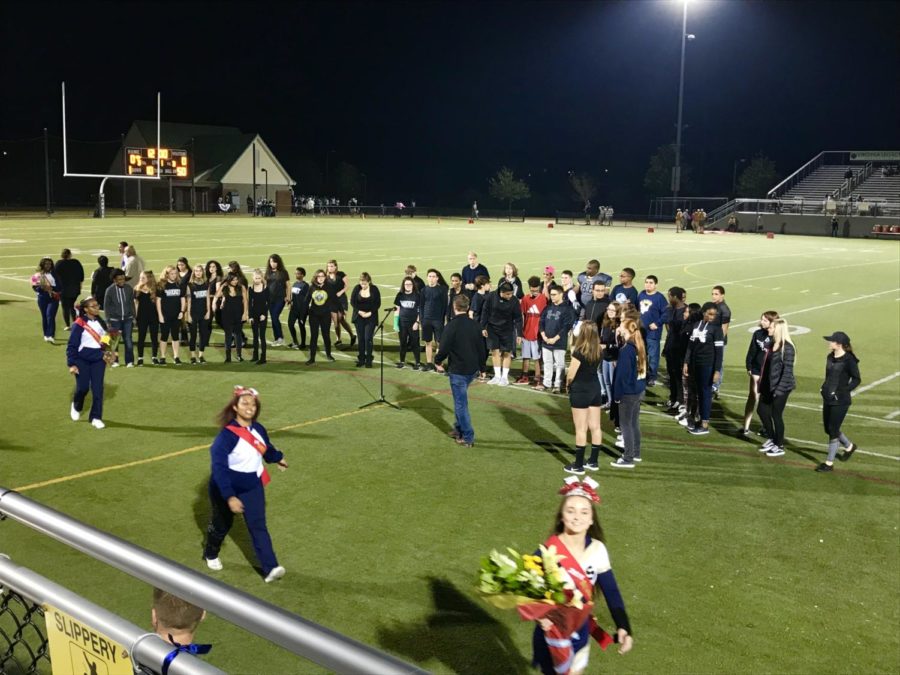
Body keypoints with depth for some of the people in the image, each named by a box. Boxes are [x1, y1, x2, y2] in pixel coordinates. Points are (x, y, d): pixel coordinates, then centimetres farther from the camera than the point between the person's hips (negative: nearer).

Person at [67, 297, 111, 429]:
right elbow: (72, 345, -11)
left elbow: (106, 340, 17)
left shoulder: (101, 322, 5)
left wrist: (106, 354, 3)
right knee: (83, 387, 0)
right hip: (82, 361, -4)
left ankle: (96, 417, 8)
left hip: (98, 360, 4)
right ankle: (76, 407, 34)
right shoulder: (79, 324, -13)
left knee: (98, 389, -1)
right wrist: (72, 364, -14)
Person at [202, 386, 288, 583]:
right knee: (222, 525, 19)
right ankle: (211, 555, 47)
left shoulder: (258, 429, -8)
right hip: (226, 489, -4)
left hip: (253, 487, 4)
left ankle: (270, 568, -6)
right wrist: (229, 497, -42)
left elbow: (266, 447, 16)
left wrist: (278, 458, 35)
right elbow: (219, 467, -35)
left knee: (258, 526, -3)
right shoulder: (227, 434, -30)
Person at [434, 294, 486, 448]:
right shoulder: (475, 325, 2)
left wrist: (437, 362, 3)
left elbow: (443, 349, -16)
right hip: (473, 369, 6)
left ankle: (468, 437, 4)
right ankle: (459, 429, 29)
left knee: (461, 403, 2)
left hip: (458, 370, -6)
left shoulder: (451, 326, -17)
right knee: (460, 399, 23)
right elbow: (482, 348, 8)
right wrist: (479, 366, 21)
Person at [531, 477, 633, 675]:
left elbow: (611, 592, -5)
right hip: (553, 634, -4)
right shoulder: (548, 552, -21)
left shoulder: (597, 549, -9)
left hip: (580, 633, 4)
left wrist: (623, 627, -15)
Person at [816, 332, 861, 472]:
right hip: (827, 399, 8)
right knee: (828, 429, 17)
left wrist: (842, 391, -19)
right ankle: (849, 446, 43)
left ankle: (829, 463, 9)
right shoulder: (830, 357, 6)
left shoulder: (849, 360, -16)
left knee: (833, 430, -2)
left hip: (840, 401, -8)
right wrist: (825, 387, 8)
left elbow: (856, 379, -12)